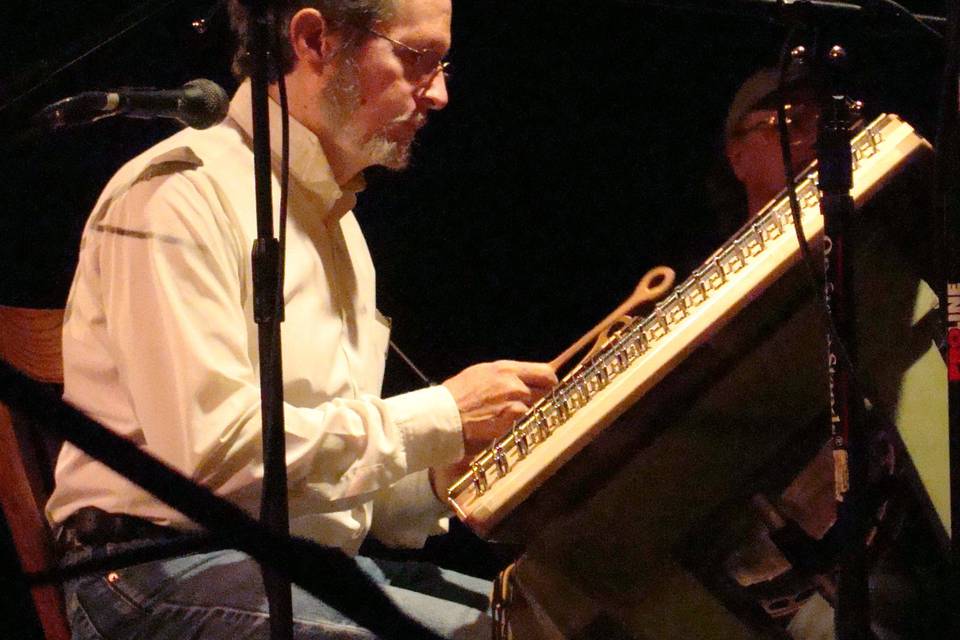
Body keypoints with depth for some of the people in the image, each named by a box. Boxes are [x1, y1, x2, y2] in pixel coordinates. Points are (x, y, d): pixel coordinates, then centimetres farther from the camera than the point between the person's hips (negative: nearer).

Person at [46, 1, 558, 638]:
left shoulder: (337, 224, 22)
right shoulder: (180, 193, -10)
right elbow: (210, 450, -21)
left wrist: (439, 483, -1)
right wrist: (441, 417, -15)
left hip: (318, 571, 9)